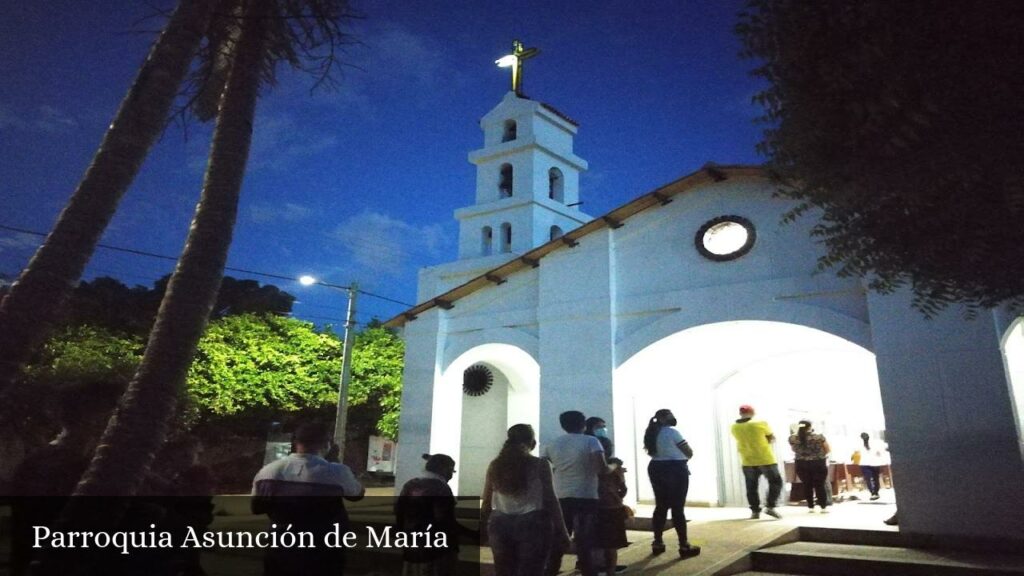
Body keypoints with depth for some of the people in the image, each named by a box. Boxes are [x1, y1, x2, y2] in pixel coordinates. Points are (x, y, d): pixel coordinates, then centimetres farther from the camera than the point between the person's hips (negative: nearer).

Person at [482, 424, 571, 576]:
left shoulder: (494, 465, 6)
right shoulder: (540, 465, -4)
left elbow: (486, 502, 8)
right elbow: (550, 500, -4)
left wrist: (481, 525, 17)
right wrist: (562, 530, 0)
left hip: (500, 523, 4)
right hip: (532, 524, -3)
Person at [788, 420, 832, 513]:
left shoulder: (792, 439, -7)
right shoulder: (819, 437, -10)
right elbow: (828, 449, 2)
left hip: (801, 465, 2)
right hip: (818, 464, -2)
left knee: (807, 486, 11)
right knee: (820, 485, 8)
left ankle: (811, 507, 15)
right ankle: (823, 507, 9)